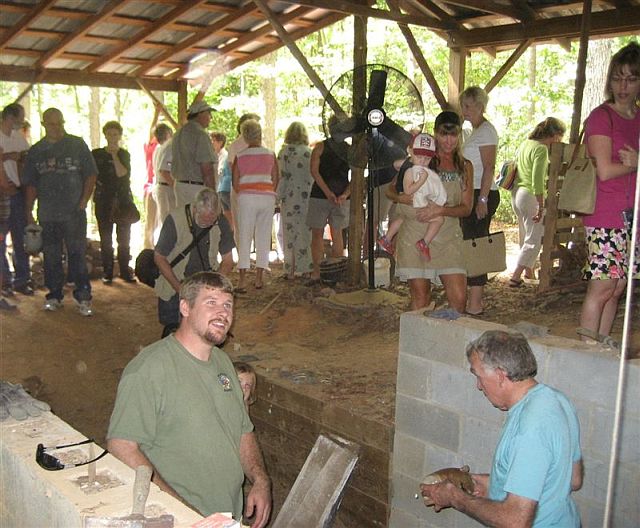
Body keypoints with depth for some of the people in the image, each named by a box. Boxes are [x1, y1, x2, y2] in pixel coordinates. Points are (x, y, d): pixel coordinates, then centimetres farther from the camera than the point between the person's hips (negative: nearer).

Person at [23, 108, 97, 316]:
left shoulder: (77, 145, 3)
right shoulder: (36, 151, 10)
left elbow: (91, 175, 3)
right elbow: (31, 184, 12)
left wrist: (83, 202, -5)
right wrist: (29, 212, 6)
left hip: (74, 212, -3)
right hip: (47, 214, 3)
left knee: (77, 255, -3)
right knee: (51, 257, 9)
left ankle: (83, 296, 3)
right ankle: (54, 295, 20)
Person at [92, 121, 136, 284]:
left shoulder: (124, 154, 5)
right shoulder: (96, 154, 5)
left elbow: (122, 173, -12)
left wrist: (114, 155, -11)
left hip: (123, 199, 0)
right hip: (103, 201, 0)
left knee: (124, 237, 3)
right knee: (106, 238, 3)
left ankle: (125, 271, 10)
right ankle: (107, 272, 8)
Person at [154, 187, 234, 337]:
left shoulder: (221, 222, -9)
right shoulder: (175, 220, -18)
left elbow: (227, 260, 0)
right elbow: (159, 258, -10)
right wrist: (179, 288, -18)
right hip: (174, 284, -2)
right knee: (172, 327, -9)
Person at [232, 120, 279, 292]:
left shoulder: (239, 156, 2)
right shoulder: (271, 155, 5)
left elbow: (235, 183, 4)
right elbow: (276, 179, 7)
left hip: (247, 196, -1)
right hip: (267, 197, 1)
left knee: (244, 237, 1)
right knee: (263, 237, 7)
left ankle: (242, 280, -6)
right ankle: (259, 278, 9)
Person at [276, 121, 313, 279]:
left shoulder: (284, 152, -3)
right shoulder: (309, 152, 1)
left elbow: (281, 176, -4)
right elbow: (313, 176, 3)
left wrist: (279, 196, 2)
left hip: (290, 197, -1)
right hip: (306, 196, 1)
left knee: (290, 232, 5)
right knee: (305, 232, 8)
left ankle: (290, 270, 6)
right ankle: (304, 268, 11)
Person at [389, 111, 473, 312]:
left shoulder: (465, 167, 11)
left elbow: (466, 208, 6)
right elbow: (391, 190, 4)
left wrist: (441, 210, -13)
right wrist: (407, 199, -17)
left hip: (448, 238, 2)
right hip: (415, 235, -2)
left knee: (459, 298, -7)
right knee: (420, 297, 1)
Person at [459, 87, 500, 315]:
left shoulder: (486, 131, -10)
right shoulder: (474, 131, 20)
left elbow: (489, 169, -17)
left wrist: (482, 199, -22)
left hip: (482, 194, -10)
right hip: (471, 194, 10)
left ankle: (474, 305, -6)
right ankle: (478, 300, 17)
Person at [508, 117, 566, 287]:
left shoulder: (525, 144, 11)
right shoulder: (541, 149, -17)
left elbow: (515, 166, 19)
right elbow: (537, 180, -23)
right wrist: (541, 206, -21)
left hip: (516, 193, 9)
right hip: (530, 196, -9)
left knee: (525, 235, 21)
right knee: (534, 239, 0)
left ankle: (529, 270, 33)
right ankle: (515, 276, -3)